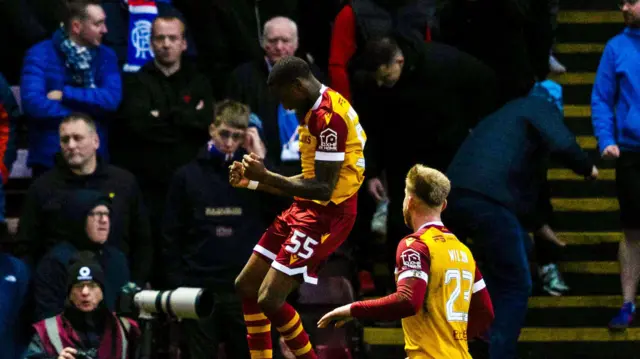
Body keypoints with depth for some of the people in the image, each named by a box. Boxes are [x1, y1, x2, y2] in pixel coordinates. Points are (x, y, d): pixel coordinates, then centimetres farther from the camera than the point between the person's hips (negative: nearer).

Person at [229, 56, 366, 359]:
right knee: (247, 286, 13)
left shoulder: (329, 116, -20)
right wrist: (252, 182, 17)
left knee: (270, 299, -16)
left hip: (326, 215, -11)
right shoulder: (314, 112, 13)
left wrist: (266, 176, -22)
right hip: (304, 209, 11)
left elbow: (323, 188, -24)